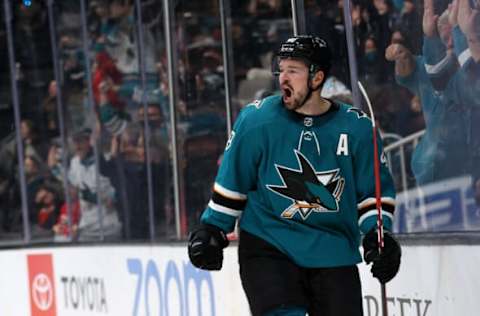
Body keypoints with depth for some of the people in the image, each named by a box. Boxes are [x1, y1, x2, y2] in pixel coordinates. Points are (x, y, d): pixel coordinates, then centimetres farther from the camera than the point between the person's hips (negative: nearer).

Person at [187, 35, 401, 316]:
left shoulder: (355, 127, -2)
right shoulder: (257, 119, -5)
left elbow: (374, 188, 7)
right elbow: (232, 181, 7)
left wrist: (377, 234, -6)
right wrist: (212, 229, 8)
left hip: (333, 253, 2)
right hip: (268, 246, -2)